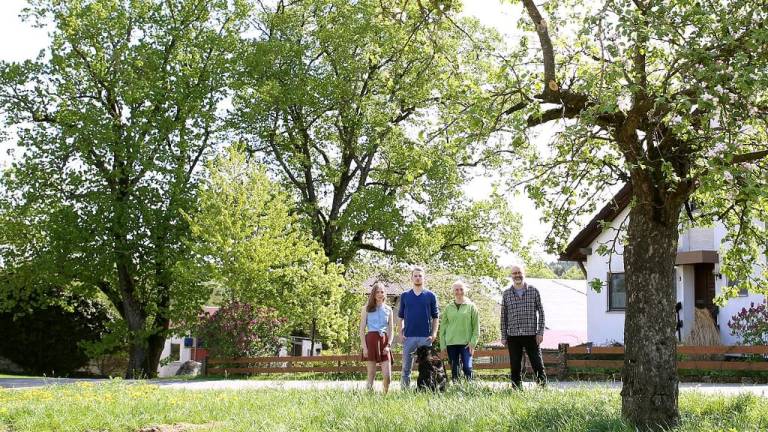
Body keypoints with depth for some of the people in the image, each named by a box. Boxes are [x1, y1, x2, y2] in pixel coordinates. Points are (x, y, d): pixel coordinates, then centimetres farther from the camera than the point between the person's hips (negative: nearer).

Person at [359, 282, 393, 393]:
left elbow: (390, 330, 11)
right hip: (371, 339, -2)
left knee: (387, 375, -7)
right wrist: (364, 347, -8)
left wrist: (388, 345, -3)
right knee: (371, 374, -1)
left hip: (384, 341, 2)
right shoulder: (366, 309, 5)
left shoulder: (388, 309, 12)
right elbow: (362, 329, 2)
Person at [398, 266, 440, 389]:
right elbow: (400, 316, 10)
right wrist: (400, 333, 0)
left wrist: (434, 333, -6)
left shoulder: (430, 296, 5)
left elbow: (436, 316, 5)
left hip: (426, 337, -1)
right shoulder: (405, 296, 9)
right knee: (406, 367, 3)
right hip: (408, 337, 1)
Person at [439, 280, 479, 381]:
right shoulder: (448, 308, 10)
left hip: (466, 343, -2)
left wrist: (473, 342, -8)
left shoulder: (471, 306, 5)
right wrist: (443, 345, 3)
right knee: (454, 370, 3)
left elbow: (476, 327, 2)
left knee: (467, 367, -15)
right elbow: (443, 327, 10)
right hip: (451, 343, 2)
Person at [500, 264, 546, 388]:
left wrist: (540, 332, -3)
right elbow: (503, 316, 10)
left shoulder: (533, 291, 4)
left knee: (537, 364, -1)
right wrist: (503, 336, 5)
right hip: (513, 336, 1)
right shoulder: (506, 294, 7)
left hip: (531, 335, -1)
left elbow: (541, 312, 5)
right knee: (515, 367, 5)